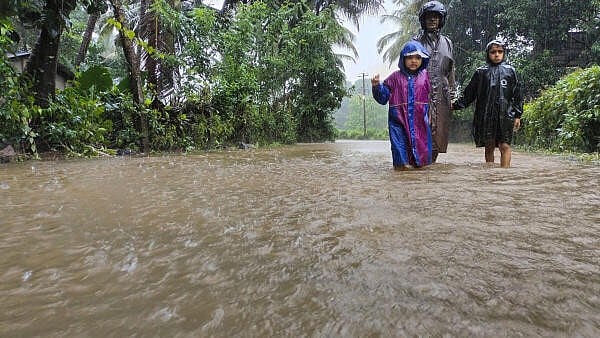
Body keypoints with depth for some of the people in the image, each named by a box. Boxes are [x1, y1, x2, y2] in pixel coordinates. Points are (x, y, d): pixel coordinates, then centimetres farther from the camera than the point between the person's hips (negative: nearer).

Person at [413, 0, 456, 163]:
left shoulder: (447, 42, 18)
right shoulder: (416, 41, 7)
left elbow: (450, 71, 19)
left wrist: (452, 95, 13)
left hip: (442, 95, 4)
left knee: (440, 133, 3)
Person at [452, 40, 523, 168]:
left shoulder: (510, 71, 12)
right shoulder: (481, 72, 12)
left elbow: (517, 95, 11)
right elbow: (469, 94, 11)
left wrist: (517, 115, 5)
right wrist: (456, 105, -1)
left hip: (505, 115, 0)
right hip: (486, 116, 1)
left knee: (505, 146, -9)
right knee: (489, 147, 6)